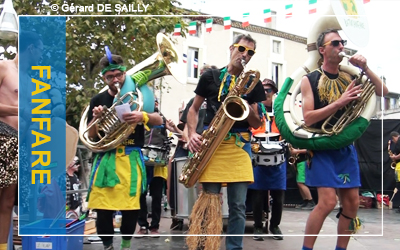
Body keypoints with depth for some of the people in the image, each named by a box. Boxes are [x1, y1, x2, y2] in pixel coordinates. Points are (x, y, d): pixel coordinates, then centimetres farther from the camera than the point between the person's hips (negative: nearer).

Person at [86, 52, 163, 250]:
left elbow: (159, 120, -2)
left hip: (131, 158, -1)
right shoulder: (98, 100, 9)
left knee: (131, 204, -4)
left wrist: (143, 116, -23)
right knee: (103, 206, -6)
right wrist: (96, 118, -12)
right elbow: (90, 136, 8)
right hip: (105, 158, 1)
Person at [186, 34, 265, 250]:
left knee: (238, 205, 0)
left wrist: (245, 106, -12)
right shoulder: (210, 76, 9)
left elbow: (256, 123, 7)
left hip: (240, 145, 1)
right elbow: (194, 109, 12)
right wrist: (192, 134, -4)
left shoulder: (253, 84, 10)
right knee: (209, 202, -3)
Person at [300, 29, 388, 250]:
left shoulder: (349, 78, 8)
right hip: (321, 148, -5)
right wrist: (340, 102, -22)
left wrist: (365, 69, -10)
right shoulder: (310, 80, -4)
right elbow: (308, 118, -14)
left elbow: (383, 93, 2)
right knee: (328, 201, -15)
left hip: (346, 147, 5)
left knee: (351, 202, 4)